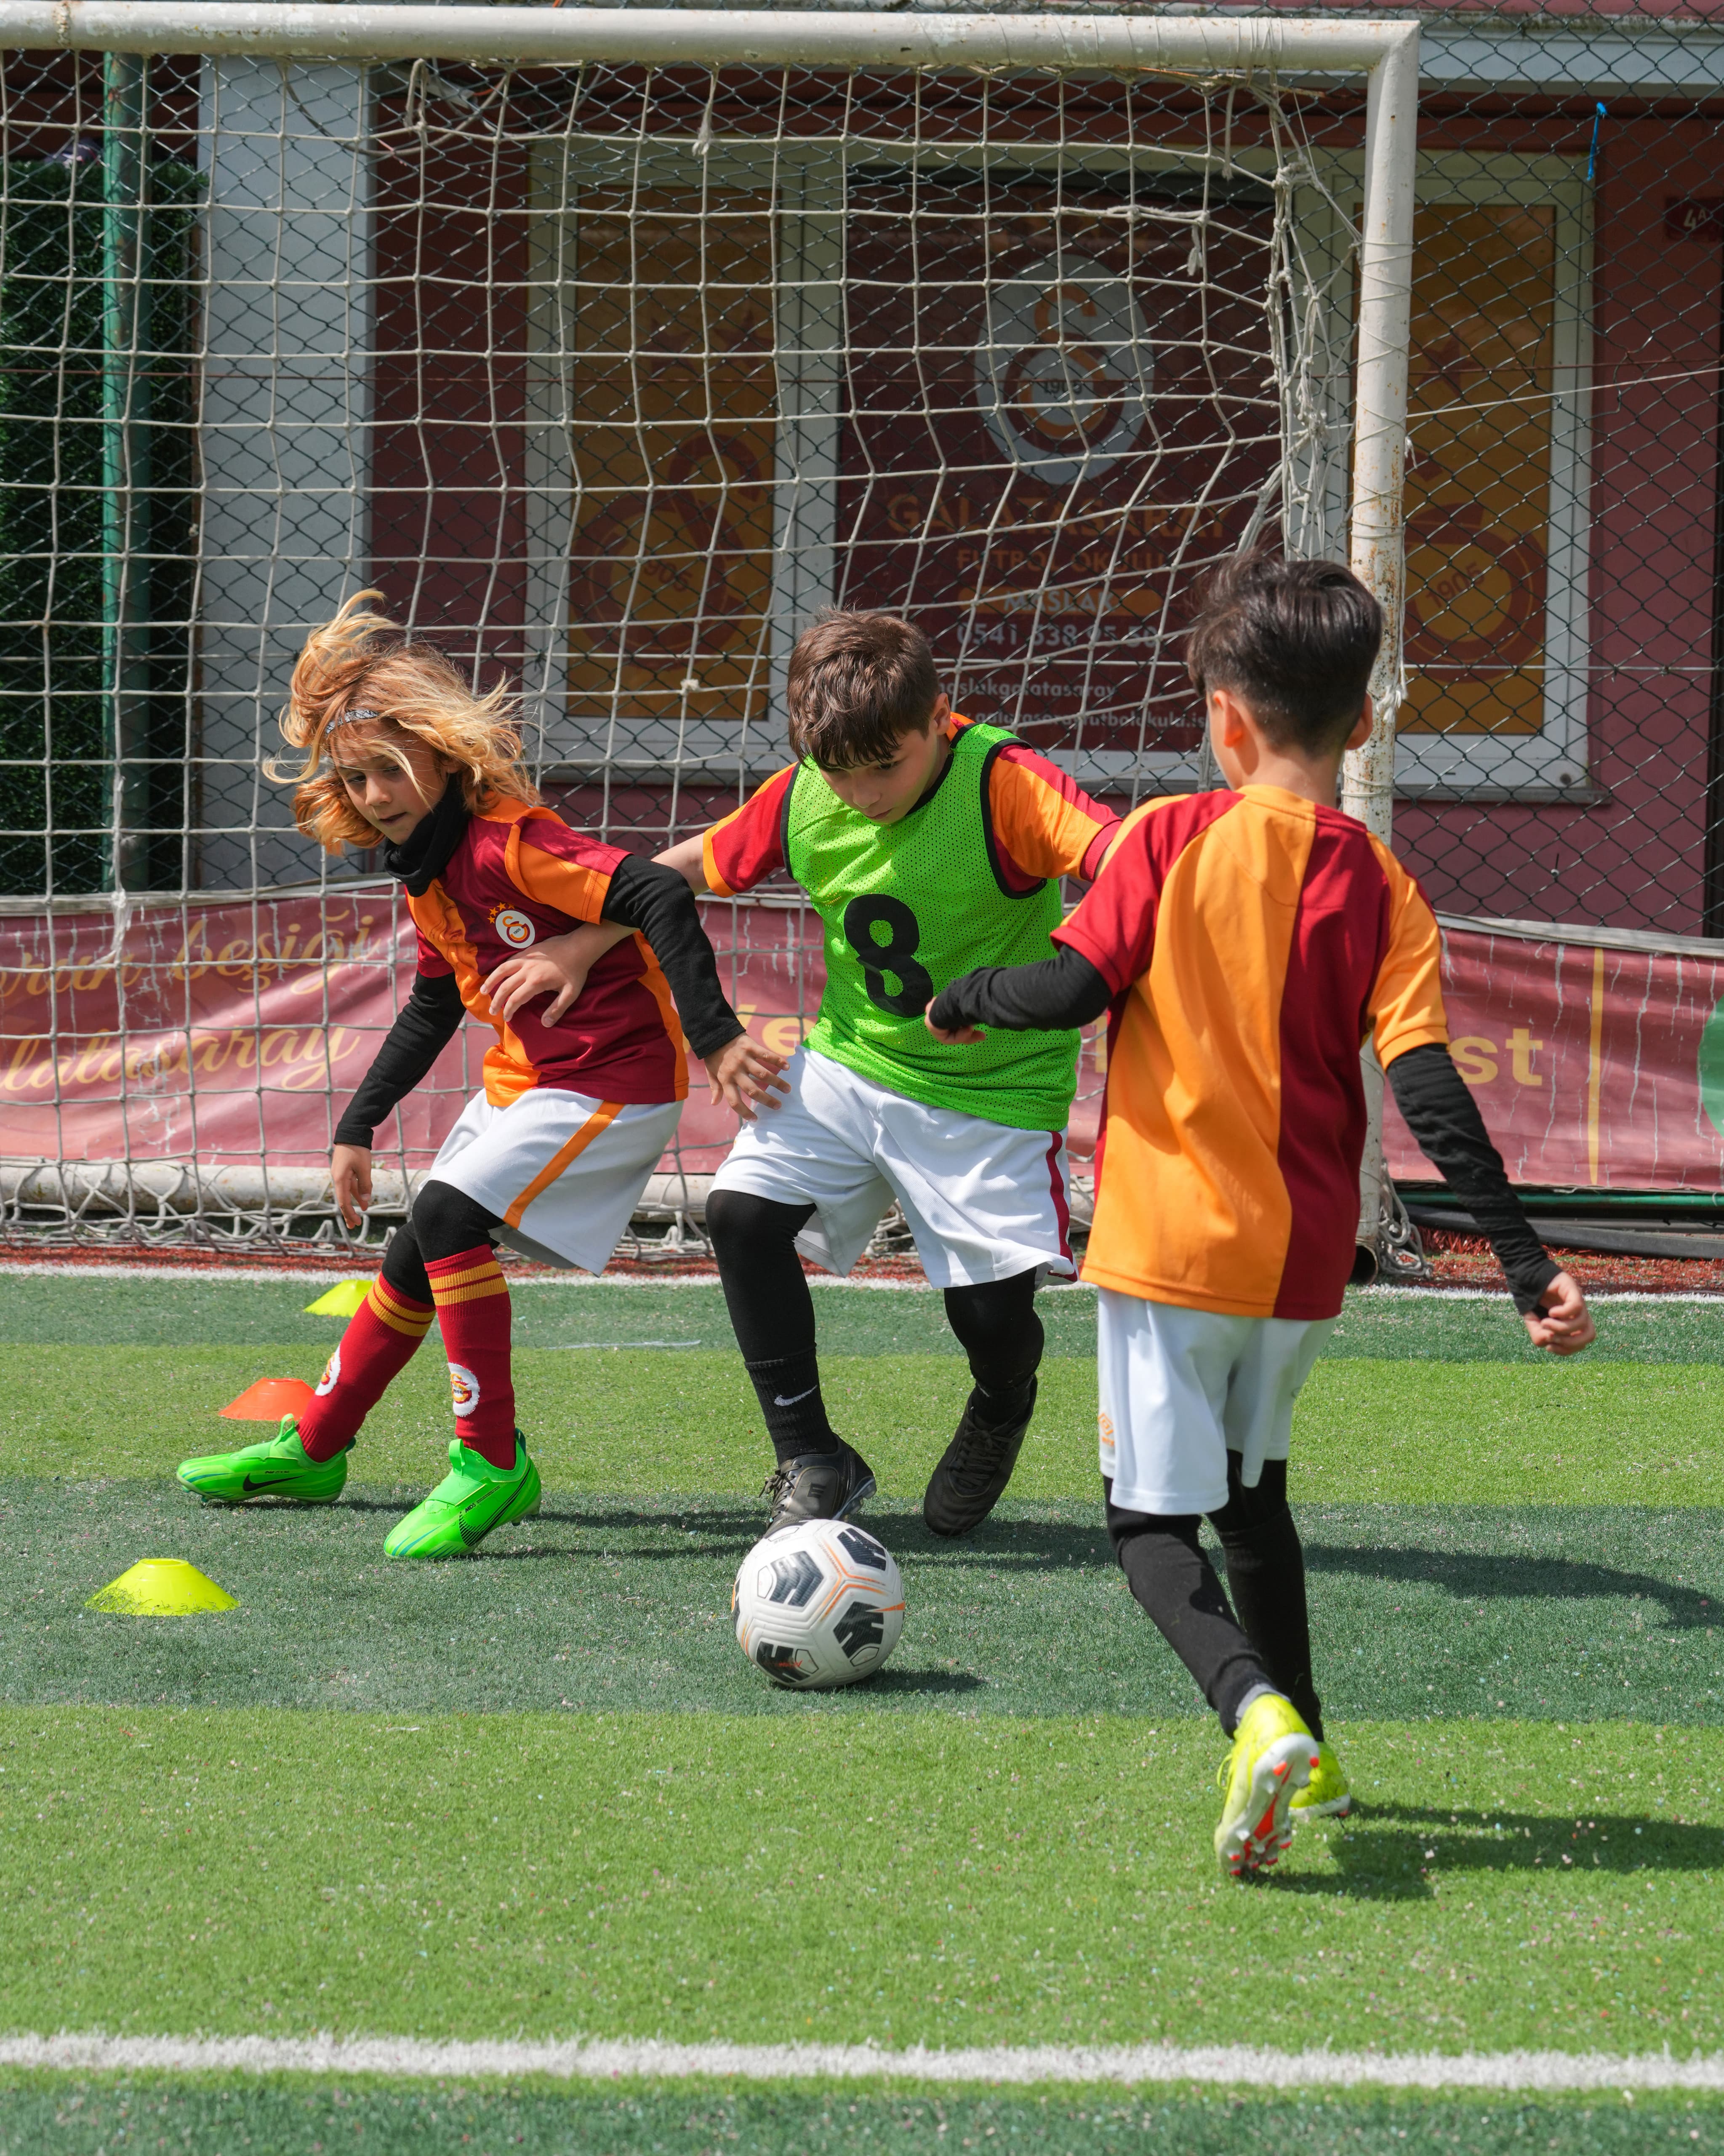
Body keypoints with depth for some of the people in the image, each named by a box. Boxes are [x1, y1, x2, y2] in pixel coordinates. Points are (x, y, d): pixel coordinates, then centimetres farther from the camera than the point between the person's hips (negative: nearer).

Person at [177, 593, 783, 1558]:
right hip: (522, 1081, 10)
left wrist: (717, 1037, -37)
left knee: (450, 1216, -25)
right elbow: (434, 1008, 23)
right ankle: (314, 1450, 34)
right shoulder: (429, 873, 8)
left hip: (612, 1080, -10)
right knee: (415, 1260, 16)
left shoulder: (508, 843, -22)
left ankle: (493, 1466, -19)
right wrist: (359, 1126, 24)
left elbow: (662, 897, -32)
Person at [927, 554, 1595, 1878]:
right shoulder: (1381, 887, -2)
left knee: (1154, 1519, 1)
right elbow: (1432, 1093, -9)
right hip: (1305, 1260, 4)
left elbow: (1070, 988, -14)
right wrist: (1528, 1266, -8)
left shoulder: (1170, 840, -9)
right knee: (1253, 1486, 26)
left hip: (1173, 1239, -4)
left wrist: (960, 1008, 7)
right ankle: (1303, 1751, 31)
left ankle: (1258, 1711, -25)